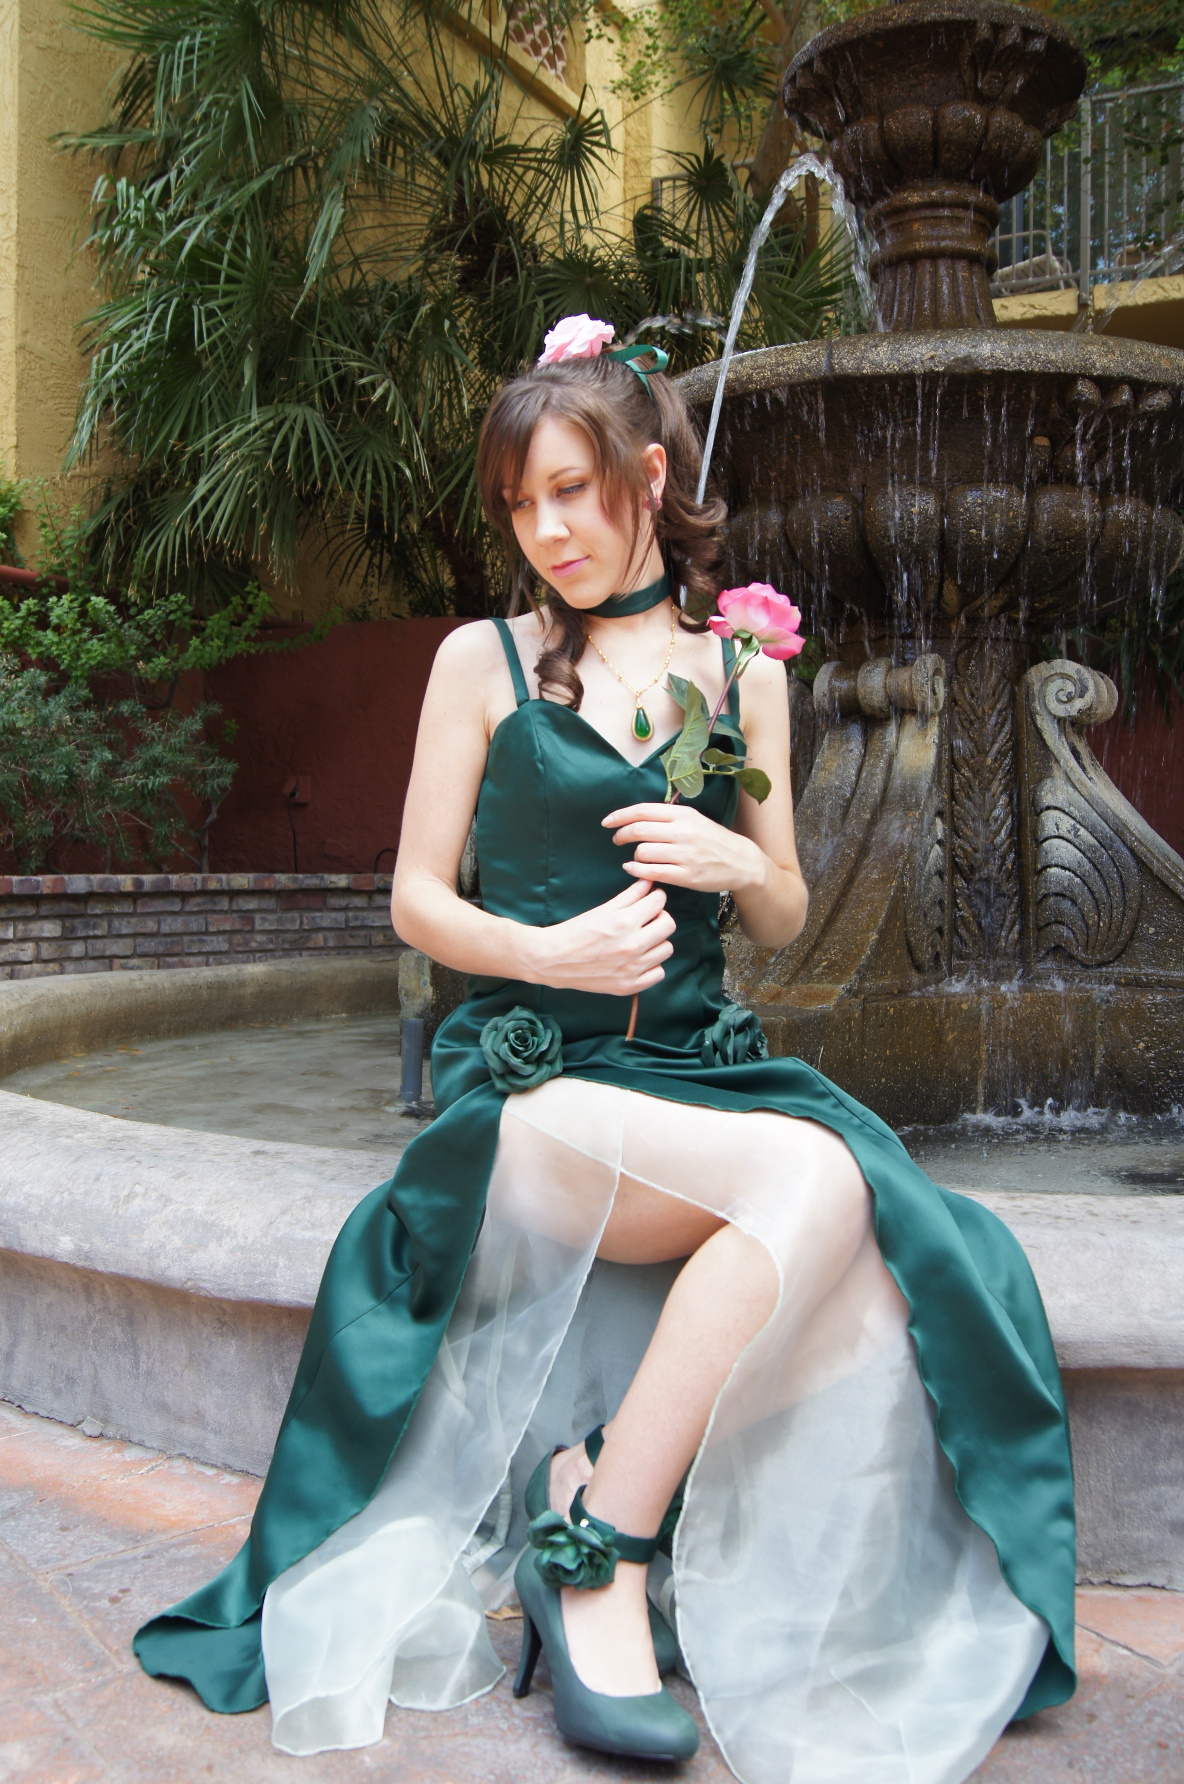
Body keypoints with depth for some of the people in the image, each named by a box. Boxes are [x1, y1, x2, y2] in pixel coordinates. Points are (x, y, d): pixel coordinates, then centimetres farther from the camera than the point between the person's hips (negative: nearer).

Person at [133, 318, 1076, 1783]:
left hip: (699, 1059, 4)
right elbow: (417, 899, 5)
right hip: (529, 1077, -3)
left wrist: (743, 862, -6)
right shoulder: (484, 659, 7)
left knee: (876, 1239, -27)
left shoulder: (741, 672, 14)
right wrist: (549, 952, -14)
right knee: (814, 1181, -30)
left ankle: (601, 1529, -13)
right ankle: (601, 1557, -14)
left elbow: (785, 923, 18)